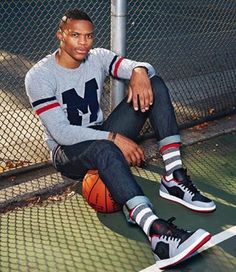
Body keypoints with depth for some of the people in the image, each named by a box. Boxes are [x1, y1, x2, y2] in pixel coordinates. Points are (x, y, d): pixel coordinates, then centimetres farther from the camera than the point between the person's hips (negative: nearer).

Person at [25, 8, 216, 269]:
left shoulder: (98, 57, 0)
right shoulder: (39, 76, -16)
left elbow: (145, 68, -11)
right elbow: (61, 133, -24)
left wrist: (139, 72, -37)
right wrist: (114, 138, -32)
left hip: (104, 138, 6)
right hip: (68, 153, -5)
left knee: (154, 84, -12)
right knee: (104, 148, -44)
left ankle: (173, 179, -25)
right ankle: (156, 230, -62)